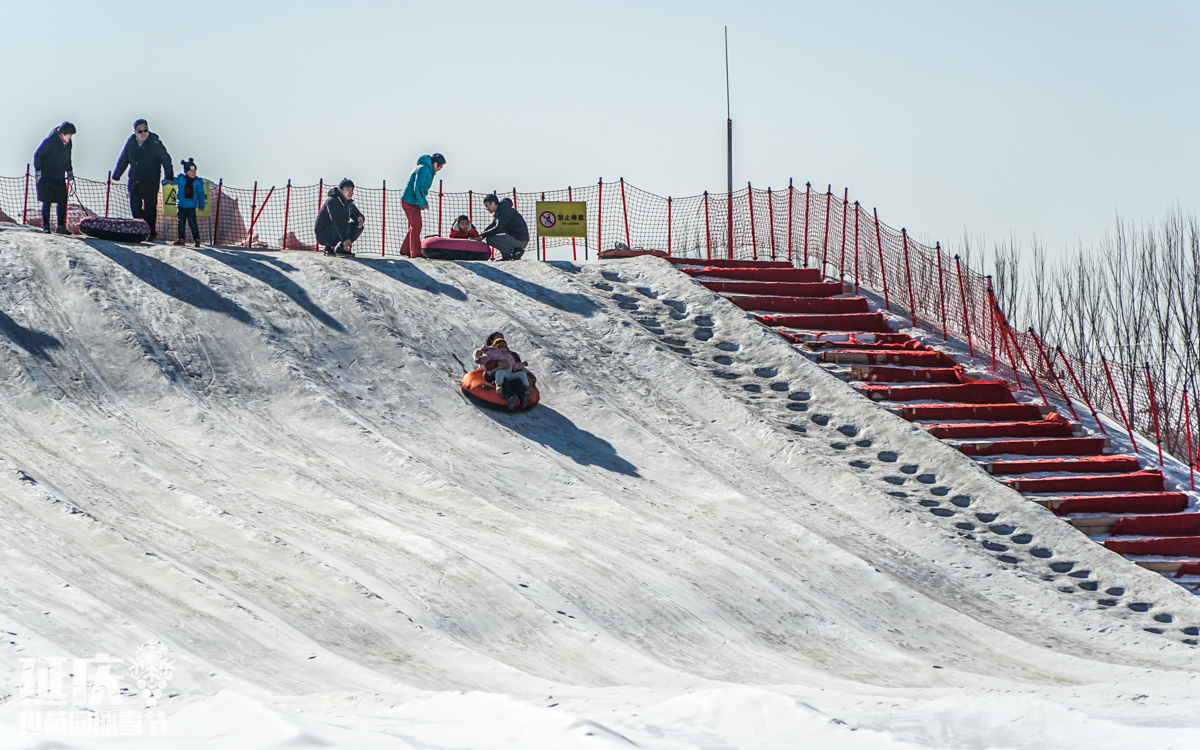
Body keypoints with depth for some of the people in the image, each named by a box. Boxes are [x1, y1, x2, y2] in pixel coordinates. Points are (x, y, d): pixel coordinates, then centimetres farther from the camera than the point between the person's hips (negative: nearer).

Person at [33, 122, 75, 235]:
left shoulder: (68, 143, 5)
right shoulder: (50, 141, -14)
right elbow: (37, 156, -10)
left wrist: (69, 171, 17)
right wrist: (38, 171, -13)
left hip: (59, 178, 6)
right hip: (46, 177, -6)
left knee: (62, 202, 0)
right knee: (47, 201, -6)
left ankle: (61, 226, 4)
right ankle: (45, 226, 1)